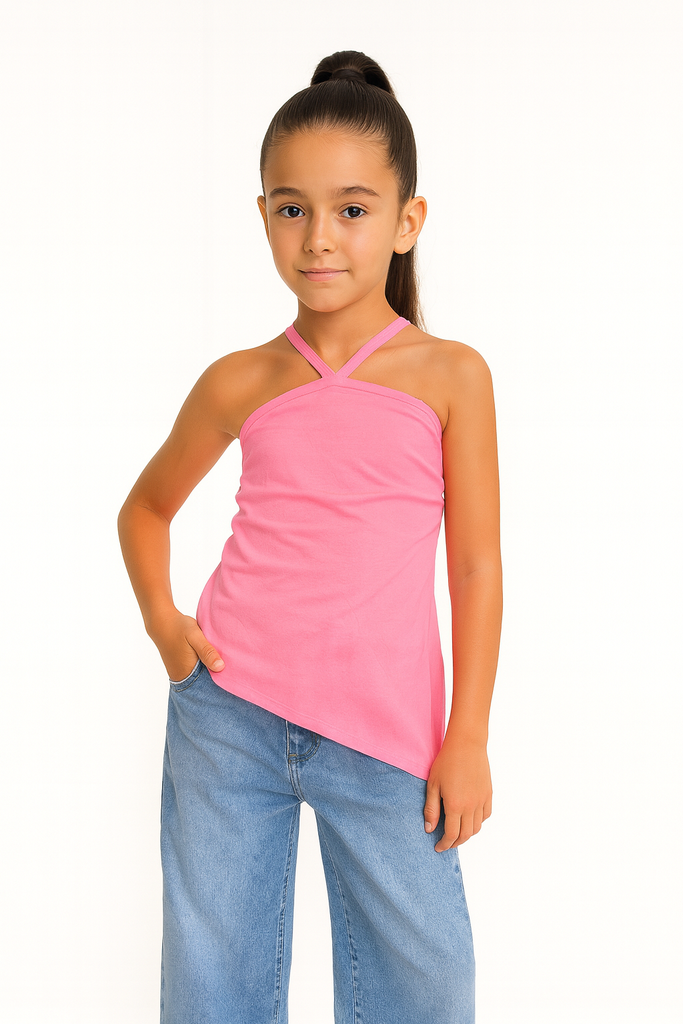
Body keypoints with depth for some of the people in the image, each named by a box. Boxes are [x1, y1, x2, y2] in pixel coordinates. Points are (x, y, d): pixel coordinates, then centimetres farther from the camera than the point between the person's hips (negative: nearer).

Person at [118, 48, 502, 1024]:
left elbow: (476, 566, 0)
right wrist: (163, 622, 6)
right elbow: (146, 507, 22)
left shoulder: (451, 375, -1)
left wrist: (468, 739, -2)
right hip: (227, 711, 2)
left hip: (382, 731, -1)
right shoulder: (240, 384, 4)